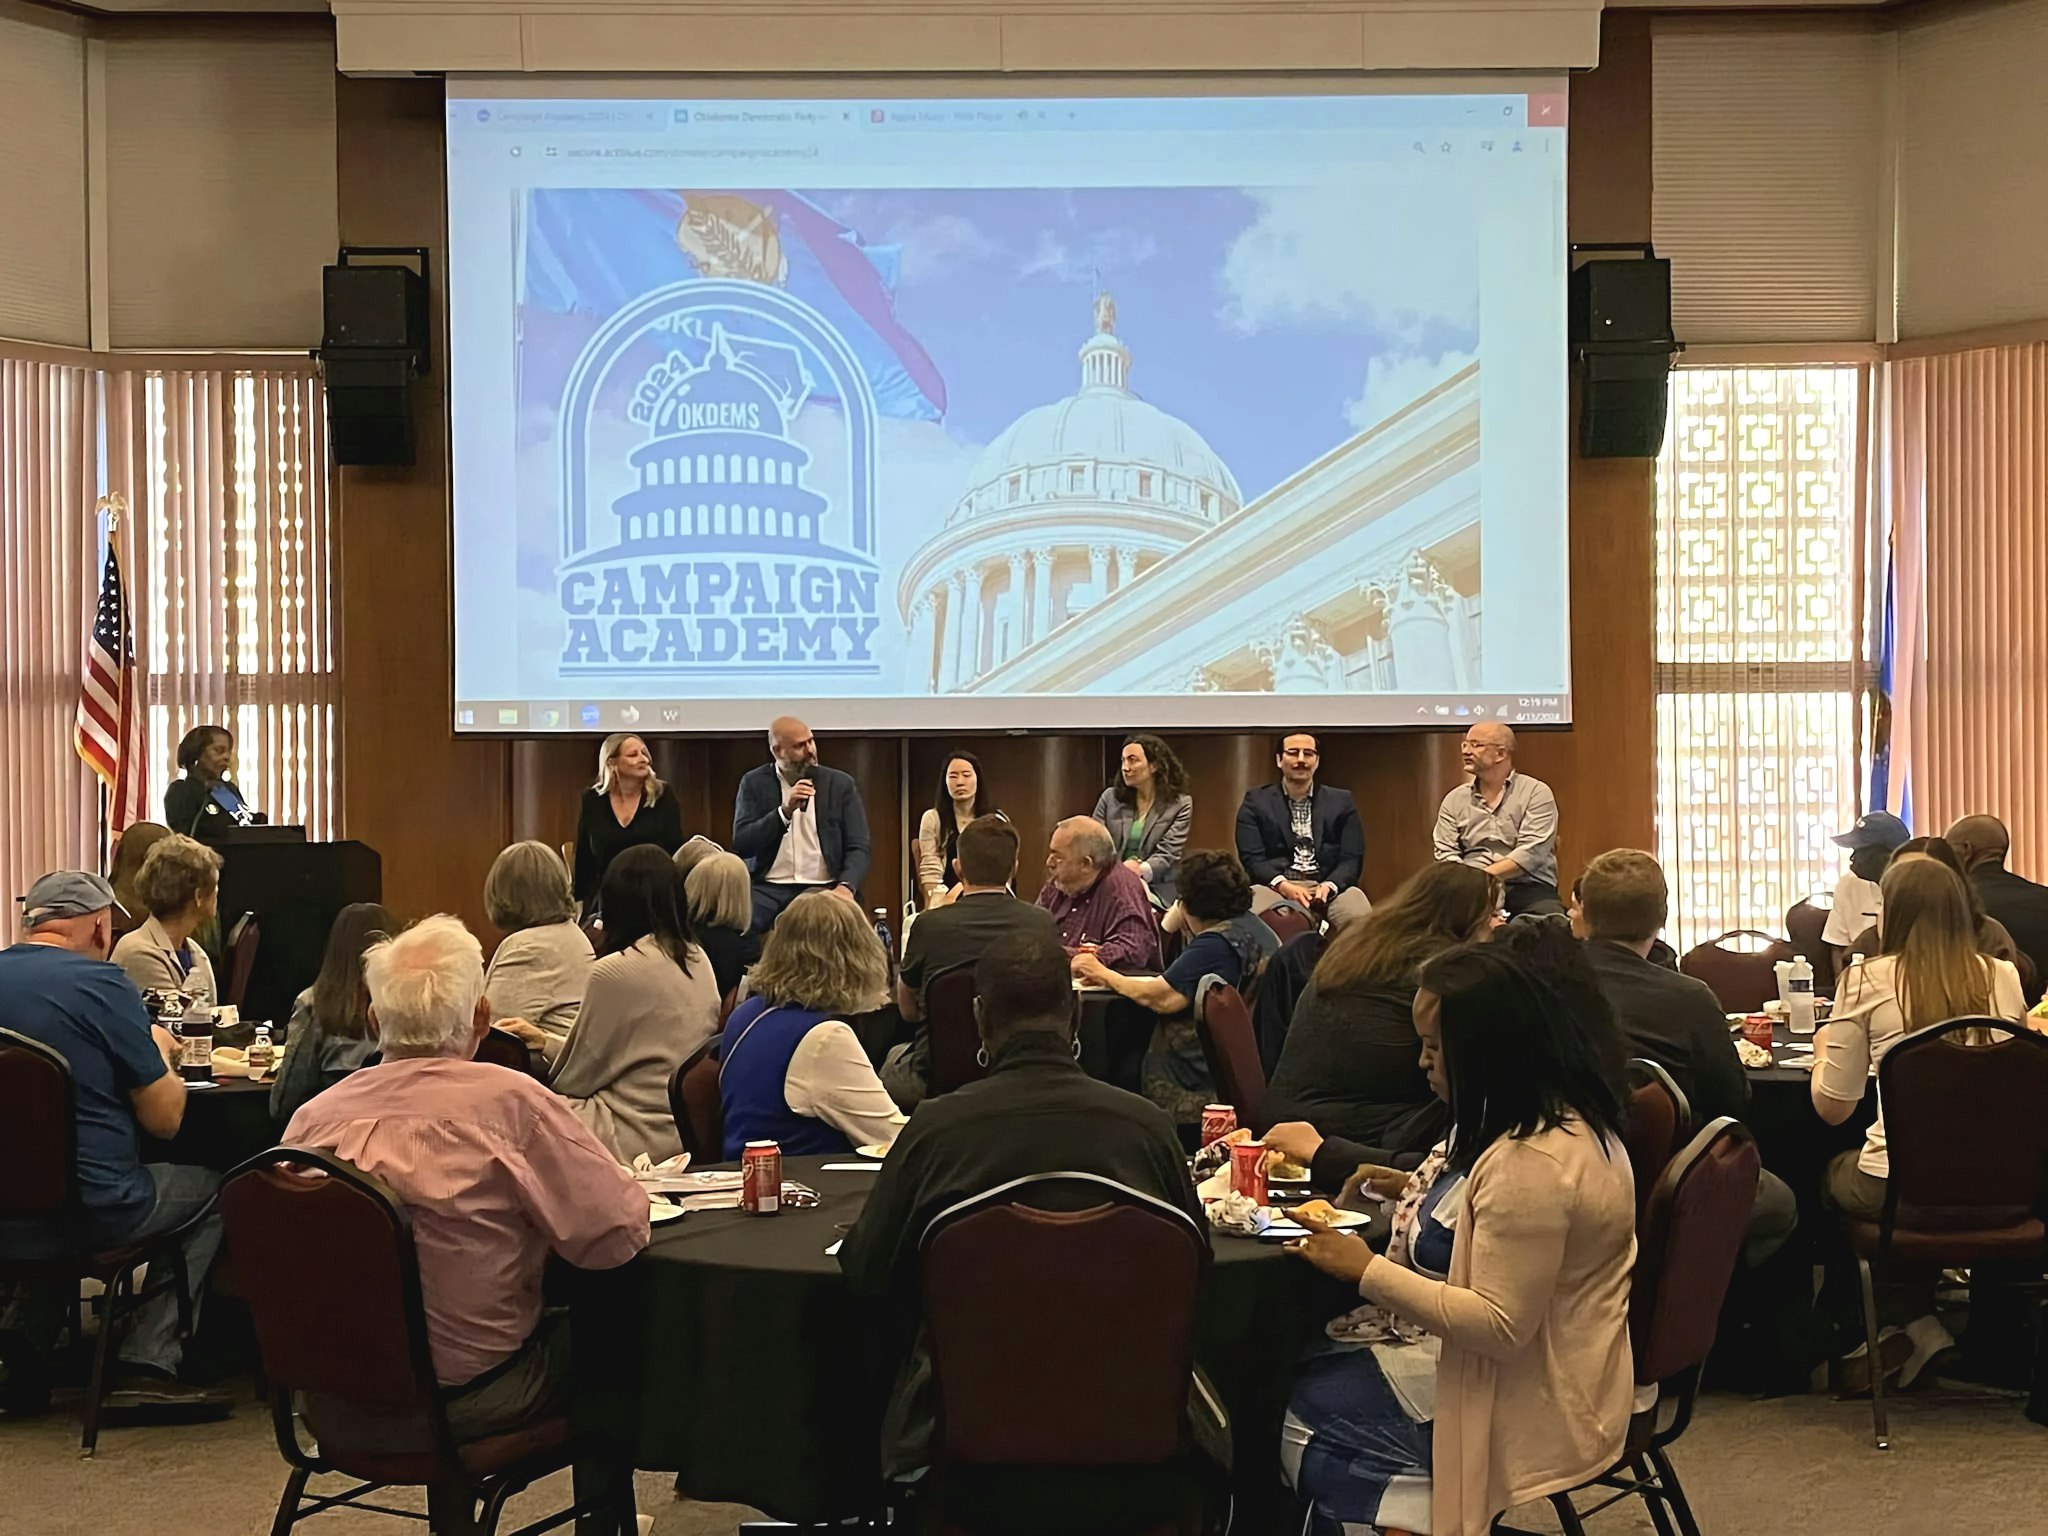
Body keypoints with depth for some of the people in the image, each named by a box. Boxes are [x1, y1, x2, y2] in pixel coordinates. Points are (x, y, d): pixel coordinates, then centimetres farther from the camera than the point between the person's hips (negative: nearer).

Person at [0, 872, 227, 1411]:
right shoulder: (102, 984, -13)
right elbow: (164, 1119, -9)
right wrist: (159, 1050, 10)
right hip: (91, 1213, -6)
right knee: (212, 1190, 19)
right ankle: (147, 1364, 7)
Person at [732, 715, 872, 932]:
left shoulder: (840, 784, 7)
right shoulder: (754, 783, 6)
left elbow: (858, 848, 2)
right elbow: (741, 846, -3)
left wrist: (846, 887, -18)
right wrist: (785, 811, -16)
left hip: (823, 889, 1)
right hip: (768, 889, -1)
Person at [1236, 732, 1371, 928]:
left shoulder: (1340, 801, 13)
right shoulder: (1257, 801, 10)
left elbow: (1352, 859, 4)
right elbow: (1252, 858, 0)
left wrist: (1329, 886, -18)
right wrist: (1282, 885, -20)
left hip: (1329, 885, 1)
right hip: (1276, 885, -1)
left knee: (1361, 920, -32)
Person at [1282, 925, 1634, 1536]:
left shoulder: (1533, 1161, -29)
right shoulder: (1554, 1116, 3)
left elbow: (1500, 1326, -29)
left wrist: (1368, 1270, -24)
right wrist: (1420, 1190, 11)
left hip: (1528, 1404, -10)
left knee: (1297, 1416, -5)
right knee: (1298, 1369, 7)